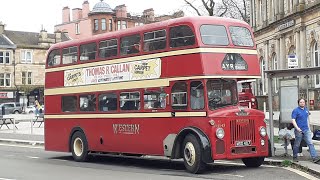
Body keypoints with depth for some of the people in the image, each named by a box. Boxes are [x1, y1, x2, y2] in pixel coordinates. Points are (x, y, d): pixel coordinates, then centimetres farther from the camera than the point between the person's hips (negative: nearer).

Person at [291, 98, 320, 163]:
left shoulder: (306, 109, 12)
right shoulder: (295, 111, -8)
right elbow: (293, 120, -16)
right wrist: (297, 128, -29)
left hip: (306, 130, 5)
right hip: (299, 131, -5)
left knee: (310, 143, -3)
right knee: (297, 145, 6)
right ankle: (295, 157, 21)